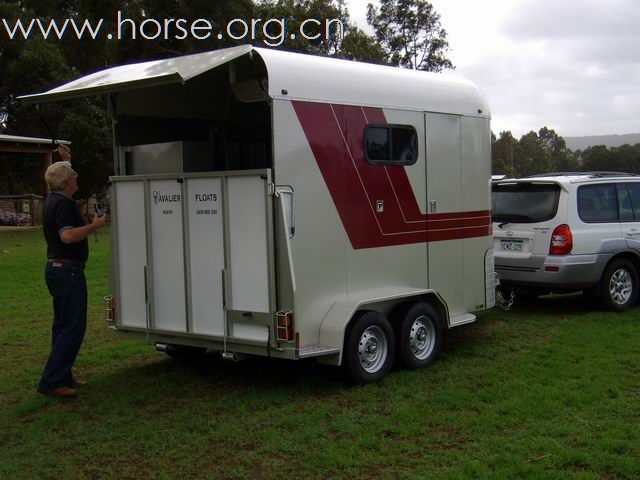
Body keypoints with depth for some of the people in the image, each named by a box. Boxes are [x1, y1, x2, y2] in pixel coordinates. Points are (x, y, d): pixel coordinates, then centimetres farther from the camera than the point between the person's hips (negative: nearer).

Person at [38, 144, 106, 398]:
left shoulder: (54, 199, 13)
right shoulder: (63, 204, -17)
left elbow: (61, 178, 37)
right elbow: (68, 235, -31)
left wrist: (65, 160, 31)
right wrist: (95, 225, -23)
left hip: (56, 268, 11)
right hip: (67, 270, -11)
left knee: (63, 325, 15)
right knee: (73, 327, -9)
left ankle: (62, 377, 20)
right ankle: (51, 381, -11)